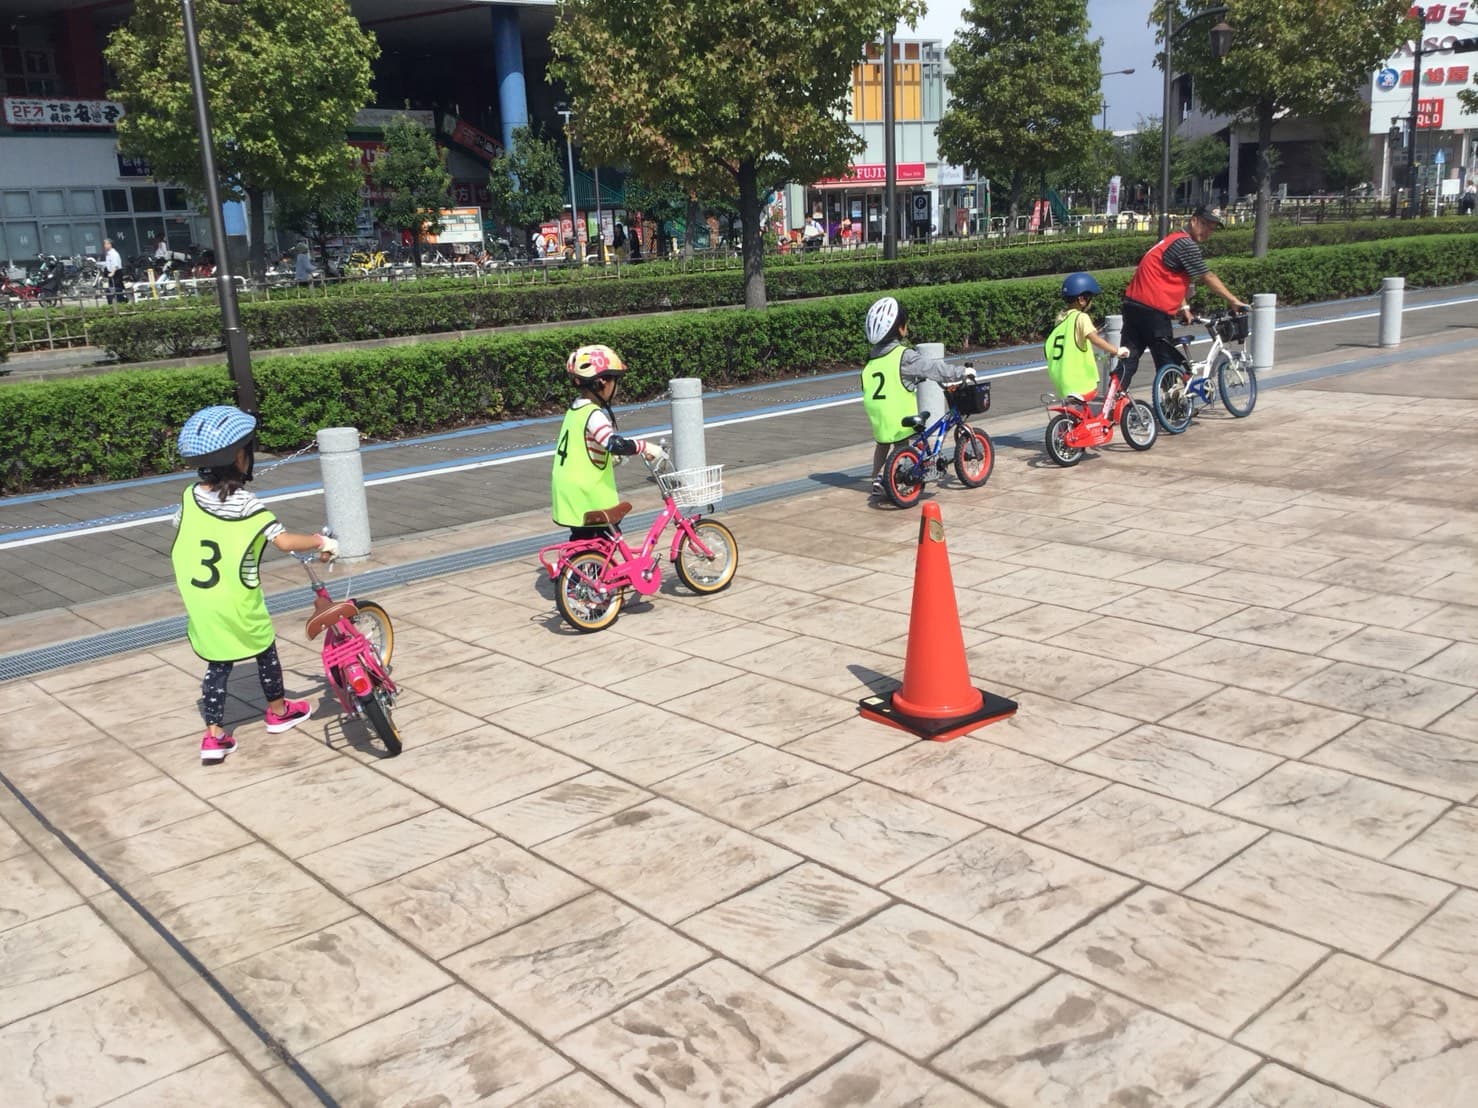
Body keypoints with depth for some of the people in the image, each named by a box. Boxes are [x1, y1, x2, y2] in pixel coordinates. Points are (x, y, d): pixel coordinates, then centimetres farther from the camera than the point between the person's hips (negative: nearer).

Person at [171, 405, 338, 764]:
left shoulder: (189, 498, -2)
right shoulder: (247, 506, -18)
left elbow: (181, 542, 8)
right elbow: (285, 541, -22)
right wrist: (321, 542, -6)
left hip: (201, 606, 4)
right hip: (239, 607, -4)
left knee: (217, 665, 14)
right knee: (265, 651, 18)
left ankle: (214, 734, 10)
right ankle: (278, 711, 36)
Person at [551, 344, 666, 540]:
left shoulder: (576, 407, 10)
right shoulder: (593, 414, -20)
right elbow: (614, 443, -33)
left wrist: (611, 455, 26)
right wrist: (644, 447, -25)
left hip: (569, 490, 9)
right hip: (587, 493, -9)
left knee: (581, 538, 16)